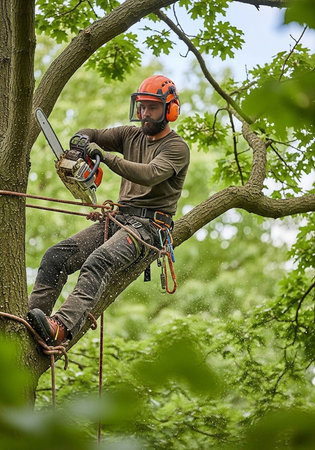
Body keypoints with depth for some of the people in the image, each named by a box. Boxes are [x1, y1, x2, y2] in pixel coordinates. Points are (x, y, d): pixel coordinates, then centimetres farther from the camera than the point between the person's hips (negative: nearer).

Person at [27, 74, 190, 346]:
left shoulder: (177, 147, -3)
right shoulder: (131, 135, 18)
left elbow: (149, 174, -21)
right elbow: (89, 135, 21)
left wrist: (105, 155, -27)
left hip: (148, 225, -7)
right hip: (118, 219, 8)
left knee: (97, 263, -35)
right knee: (56, 257, -13)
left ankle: (61, 328, -52)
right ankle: (30, 318, -19)